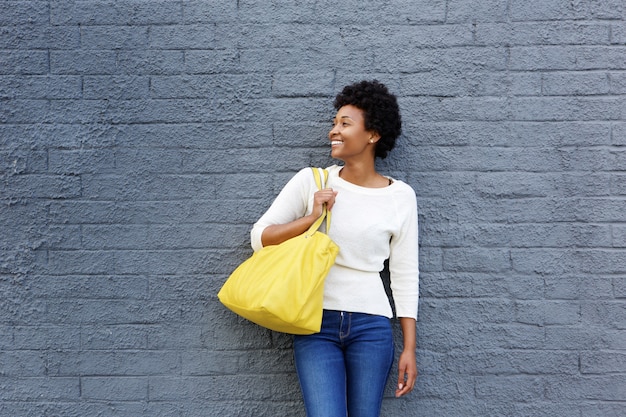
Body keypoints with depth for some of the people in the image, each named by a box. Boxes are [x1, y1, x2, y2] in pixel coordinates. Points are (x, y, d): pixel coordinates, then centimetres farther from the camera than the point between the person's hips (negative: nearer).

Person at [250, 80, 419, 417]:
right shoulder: (311, 180, 2)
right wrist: (311, 218, -13)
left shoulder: (400, 196, 1)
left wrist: (409, 348, 3)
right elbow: (259, 237, 2)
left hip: (371, 326, 1)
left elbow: (405, 276, 4)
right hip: (316, 324, 0)